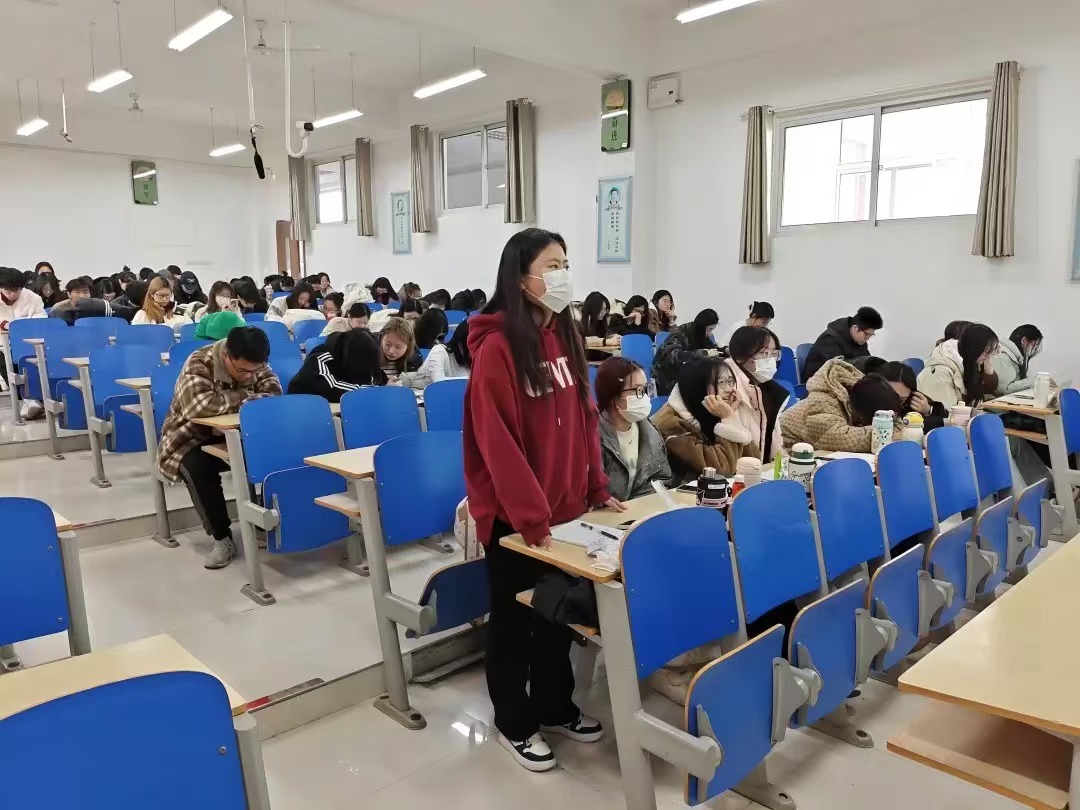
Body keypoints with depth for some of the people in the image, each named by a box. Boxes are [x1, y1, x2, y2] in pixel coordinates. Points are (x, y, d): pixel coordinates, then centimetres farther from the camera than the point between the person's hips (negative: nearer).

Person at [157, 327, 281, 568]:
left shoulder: (256, 365, -8)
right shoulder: (198, 364, -25)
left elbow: (275, 394, -19)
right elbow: (198, 406, -42)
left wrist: (231, 399, -31)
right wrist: (242, 396, -29)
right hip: (192, 439, -4)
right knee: (197, 468, -36)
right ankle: (222, 538, -19)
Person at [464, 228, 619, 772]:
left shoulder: (566, 335, 5)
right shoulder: (496, 347, -17)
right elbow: (496, 440, -20)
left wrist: (596, 489, 8)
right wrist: (530, 515, -20)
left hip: (565, 504, 7)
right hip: (514, 514, -7)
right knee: (514, 619, 11)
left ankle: (555, 708, 39)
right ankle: (515, 723, 30)